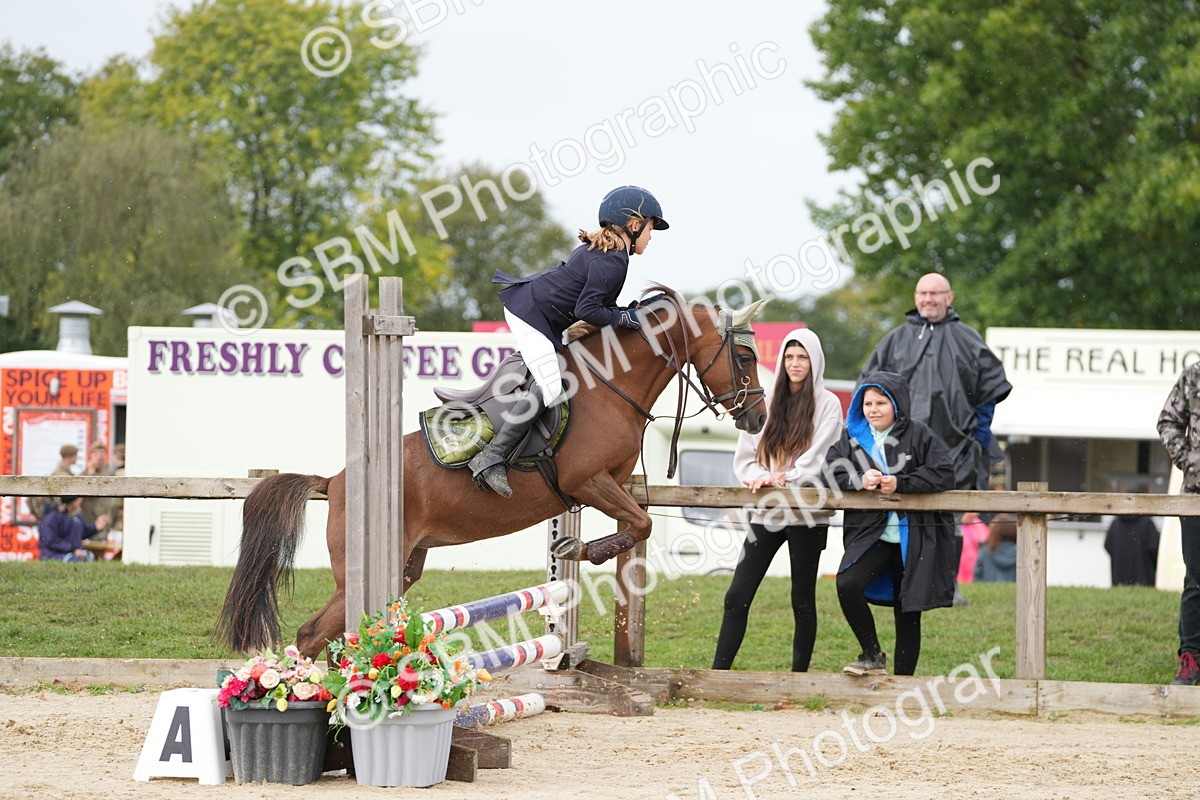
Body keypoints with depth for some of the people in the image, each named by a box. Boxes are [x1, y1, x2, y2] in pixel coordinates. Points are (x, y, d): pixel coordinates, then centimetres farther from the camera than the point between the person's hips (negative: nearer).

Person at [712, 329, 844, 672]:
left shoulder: (827, 405, 0)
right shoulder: (768, 403, 11)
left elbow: (819, 460, -10)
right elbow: (745, 456, 9)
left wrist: (783, 479, -19)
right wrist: (758, 477, -10)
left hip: (806, 514, -4)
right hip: (767, 512, 4)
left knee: (803, 601, 5)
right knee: (737, 597, -2)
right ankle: (717, 674, -1)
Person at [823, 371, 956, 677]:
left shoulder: (919, 435, -2)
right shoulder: (852, 438, 9)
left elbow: (944, 474, -10)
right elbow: (830, 472, 3)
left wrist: (899, 483, -18)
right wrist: (858, 480, -16)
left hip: (913, 538, -2)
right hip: (870, 534, 2)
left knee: (907, 612, 3)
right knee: (846, 585, -24)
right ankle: (873, 657, -7)